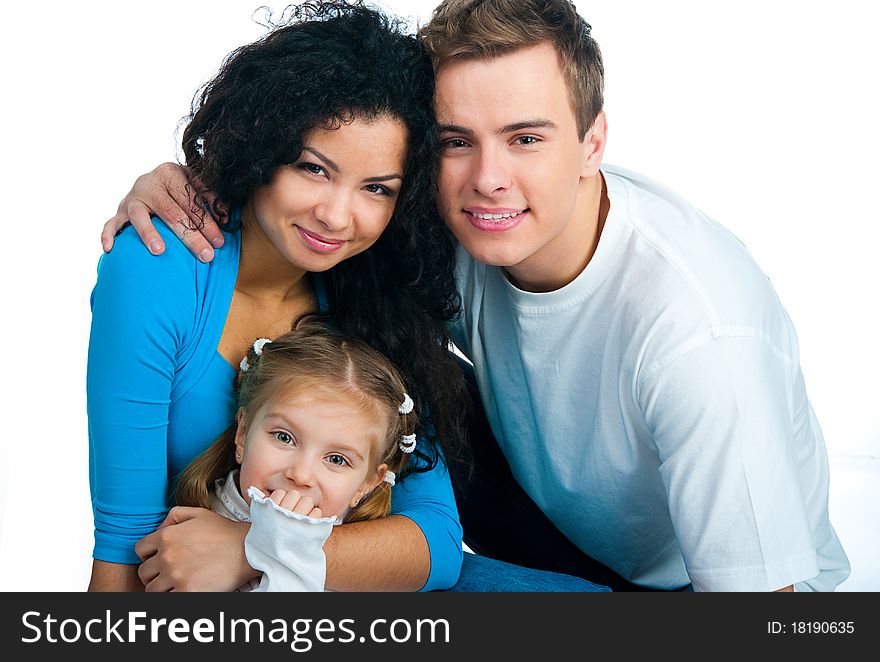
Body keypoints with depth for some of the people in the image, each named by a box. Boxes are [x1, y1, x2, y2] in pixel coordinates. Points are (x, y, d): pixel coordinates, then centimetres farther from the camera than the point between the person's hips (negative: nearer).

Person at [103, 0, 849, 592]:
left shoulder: (702, 334, -35)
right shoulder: (459, 230, -18)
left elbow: (753, 586, -29)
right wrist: (188, 181, -25)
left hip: (681, 578, -5)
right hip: (550, 514, 5)